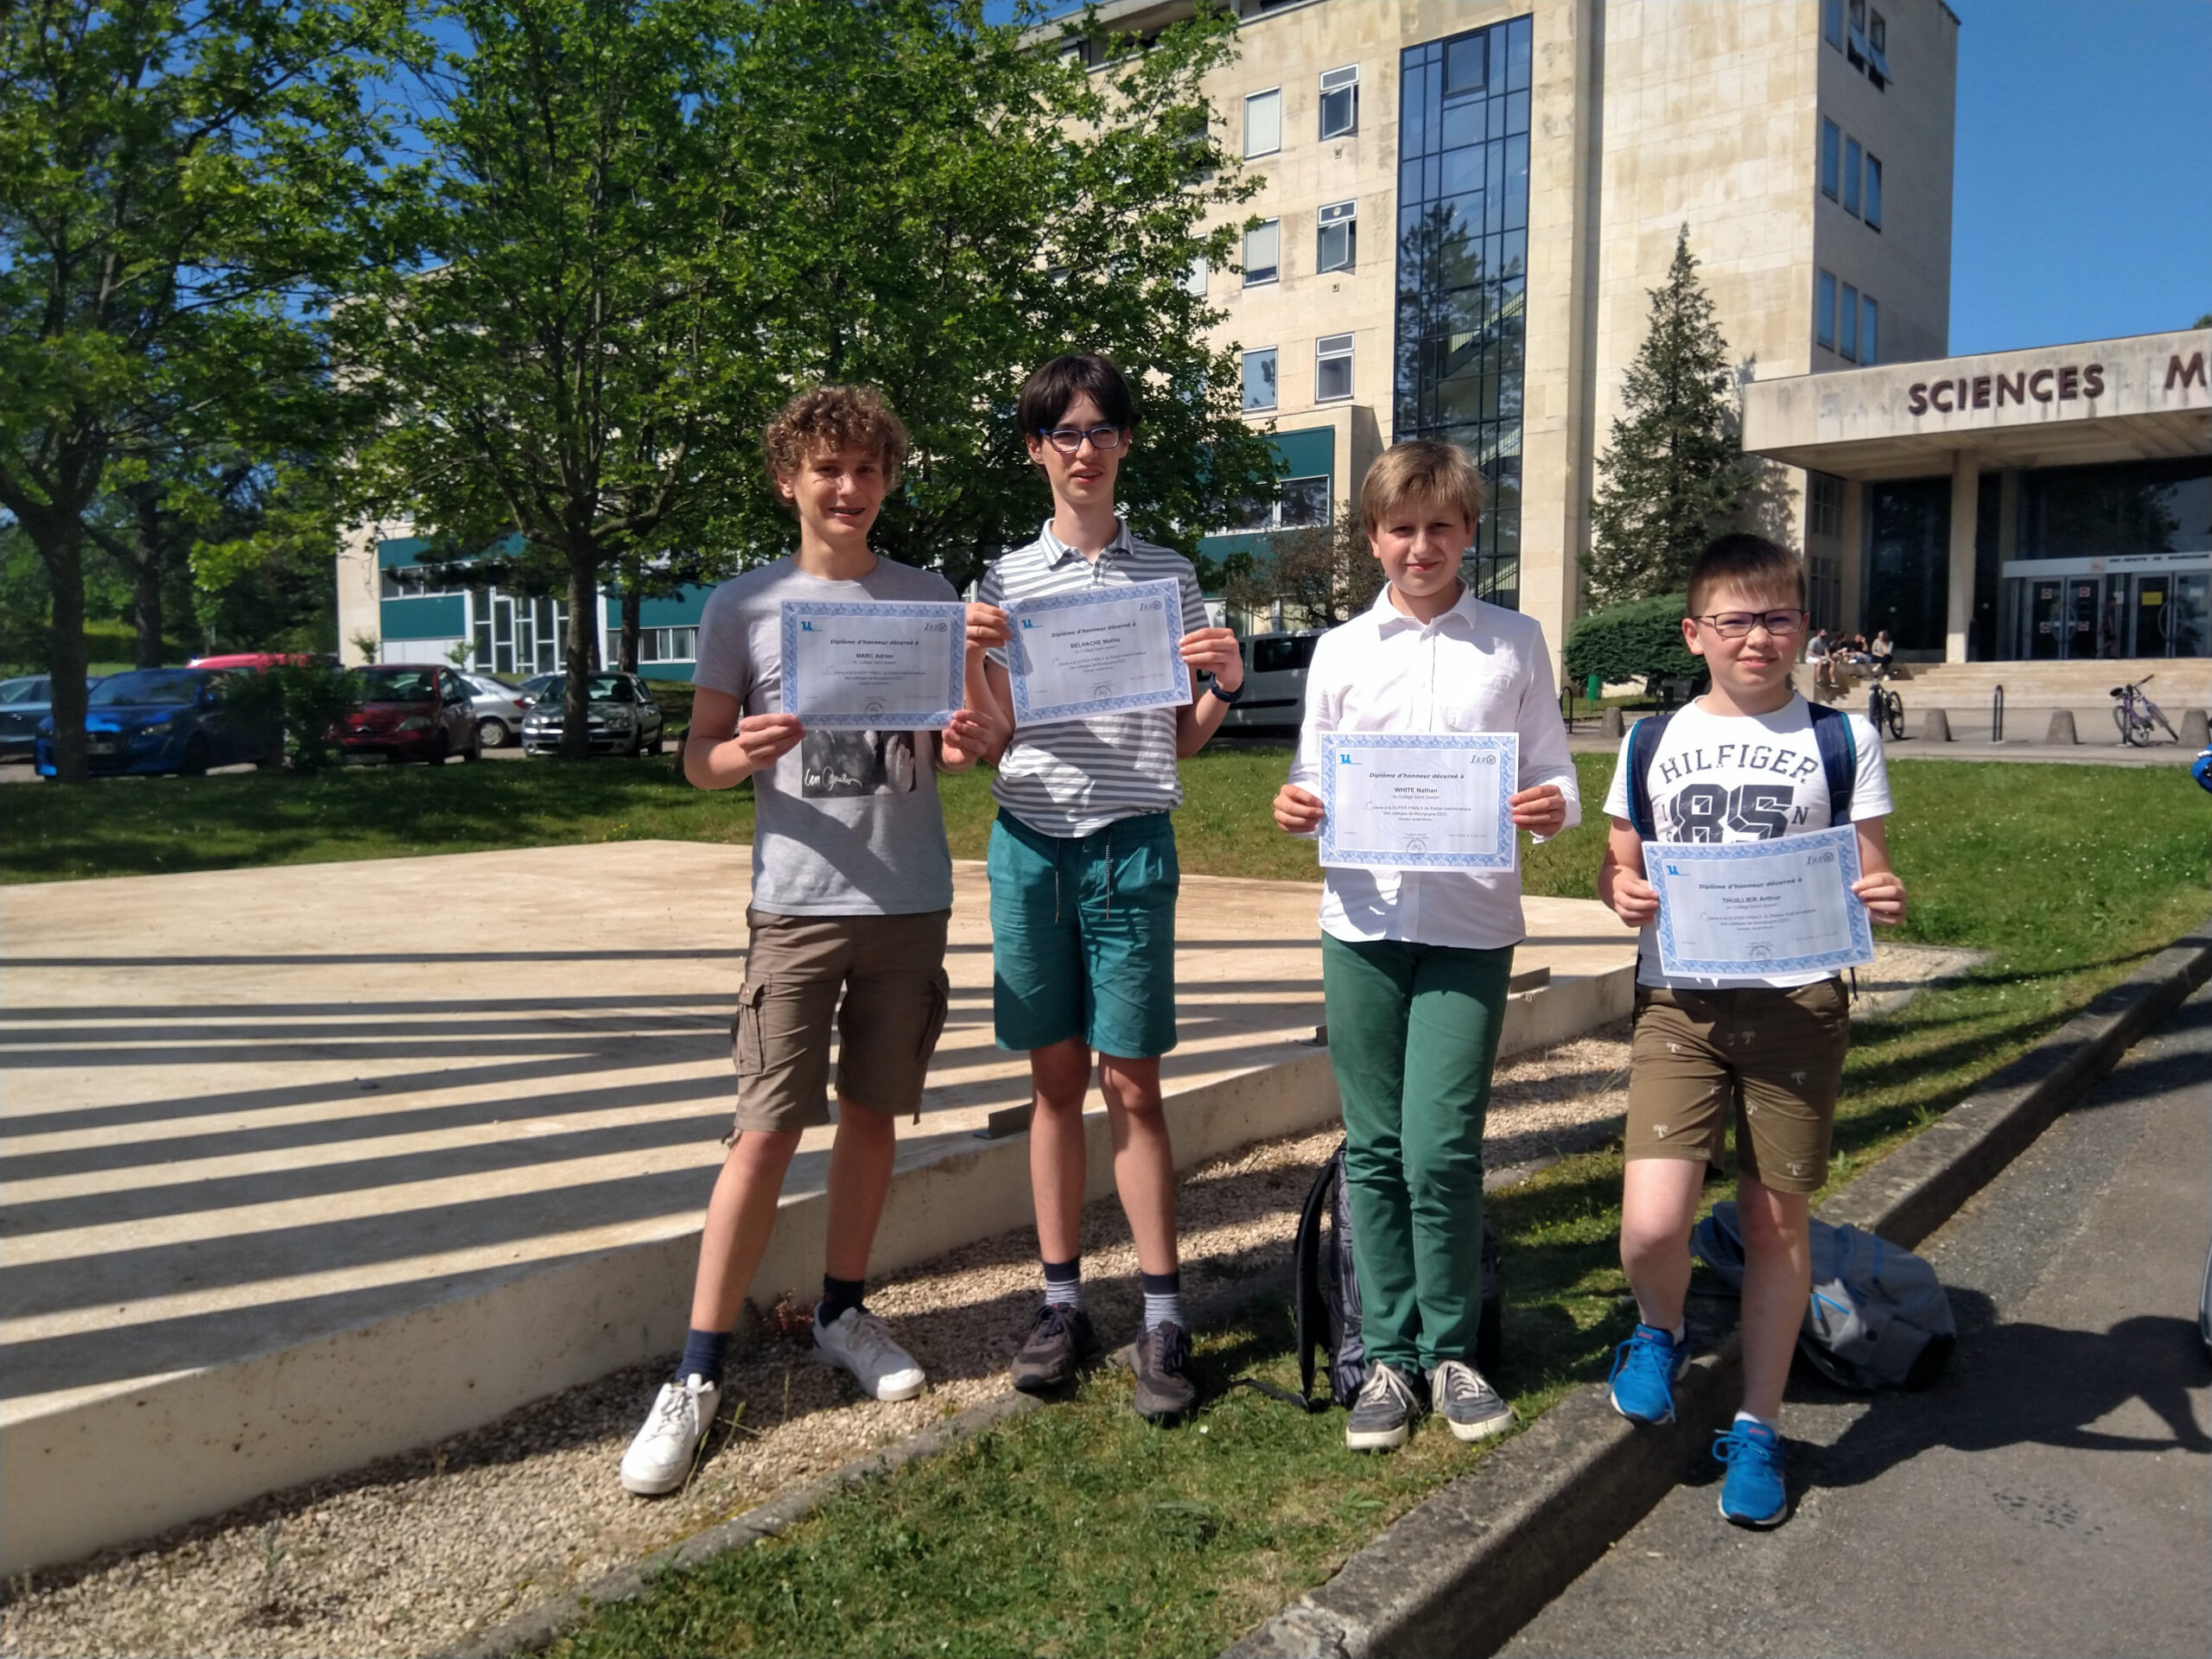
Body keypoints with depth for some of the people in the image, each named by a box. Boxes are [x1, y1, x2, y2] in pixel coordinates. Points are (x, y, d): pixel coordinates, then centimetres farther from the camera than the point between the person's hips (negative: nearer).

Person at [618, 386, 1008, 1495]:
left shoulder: (928, 598, 8)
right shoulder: (743, 606, 3)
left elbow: (965, 744, 6)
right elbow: (697, 756, 4)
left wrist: (970, 701, -16)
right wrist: (741, 755, -19)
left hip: (911, 899, 3)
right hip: (797, 901, -2)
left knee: (873, 1111, 11)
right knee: (768, 1129, -5)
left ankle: (842, 1312, 30)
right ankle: (697, 1377, 3)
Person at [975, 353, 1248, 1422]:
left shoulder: (1169, 578, 7)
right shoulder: (1002, 583, 9)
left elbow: (1182, 742, 10)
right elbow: (988, 741, 8)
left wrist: (1225, 685, -9)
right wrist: (975, 667, -10)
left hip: (1130, 843, -1)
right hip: (1029, 842, 2)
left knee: (1134, 1084, 0)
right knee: (1056, 1078, 7)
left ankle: (1163, 1317, 9)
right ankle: (1062, 1302, 19)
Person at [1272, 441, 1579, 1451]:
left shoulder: (1514, 643, 7)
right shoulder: (1341, 651, 10)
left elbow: (1553, 775, 7)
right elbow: (1315, 782, 12)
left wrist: (1554, 806, -15)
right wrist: (1297, 809, -10)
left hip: (1471, 924, -1)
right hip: (1363, 920, 2)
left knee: (1441, 1148, -5)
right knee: (1374, 1148, 6)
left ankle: (1450, 1351, 17)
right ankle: (1386, 1355, 20)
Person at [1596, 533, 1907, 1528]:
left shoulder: (1841, 740, 7)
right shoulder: (1653, 742, 9)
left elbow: (1868, 873, 8)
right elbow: (1619, 863, 15)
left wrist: (1885, 899, -15)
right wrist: (1620, 892, -8)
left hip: (1796, 1003, 0)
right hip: (1678, 1003, 0)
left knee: (1775, 1220, 7)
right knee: (1653, 1226, -13)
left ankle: (1756, 1429, 26)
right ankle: (1660, 1334, 22)